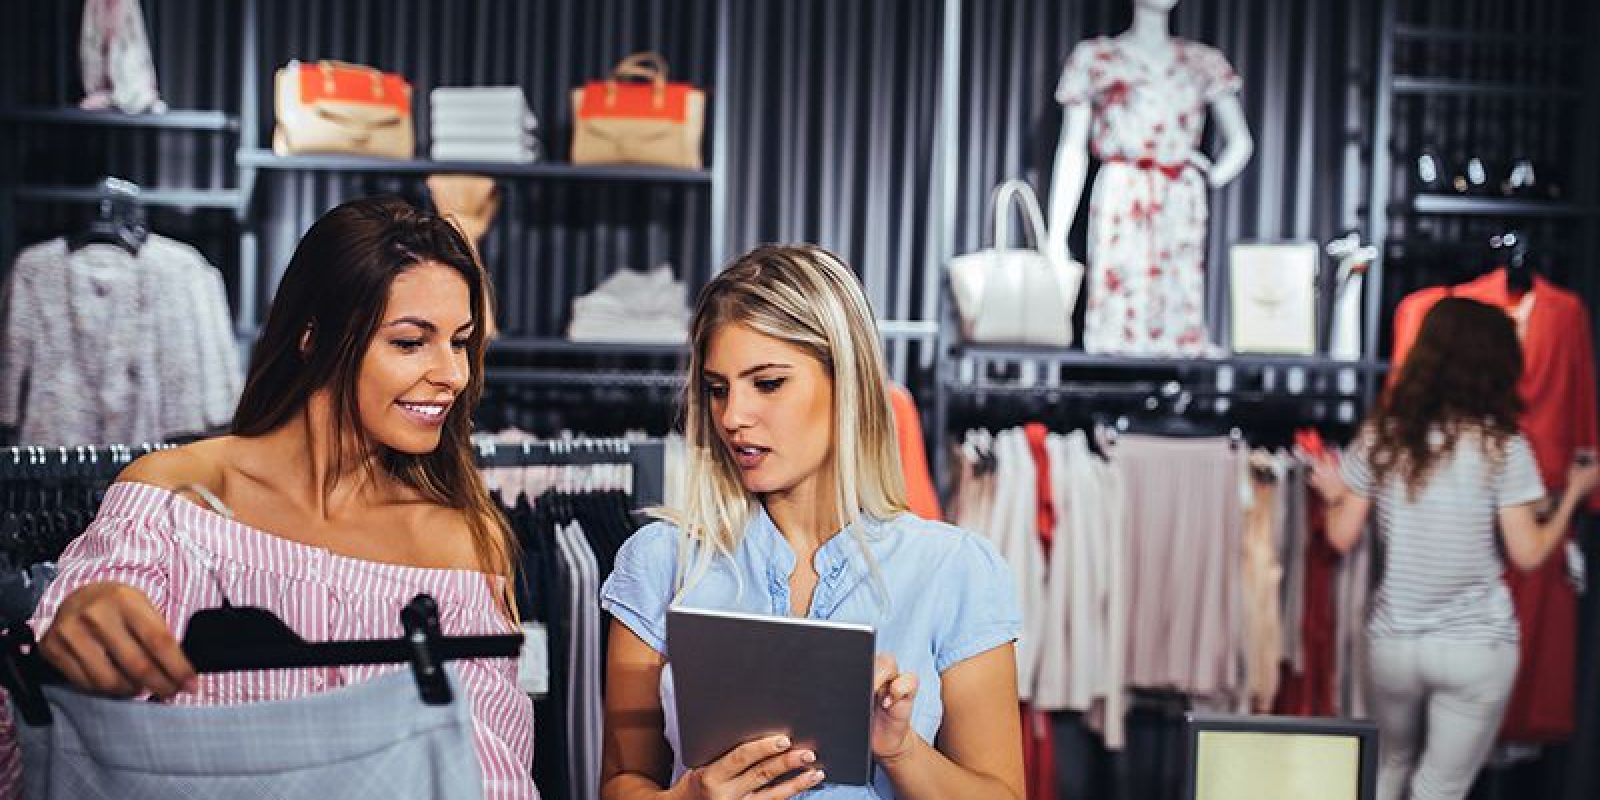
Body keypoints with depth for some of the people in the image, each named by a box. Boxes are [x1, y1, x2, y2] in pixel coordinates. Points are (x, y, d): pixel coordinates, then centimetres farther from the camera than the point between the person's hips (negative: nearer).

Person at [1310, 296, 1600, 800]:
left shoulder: (1381, 434, -2)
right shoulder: (1502, 446, -11)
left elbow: (1343, 538, -1)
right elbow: (1527, 555, -9)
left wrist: (1334, 495, 19)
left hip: (1393, 640, 3)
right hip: (1477, 646, -3)